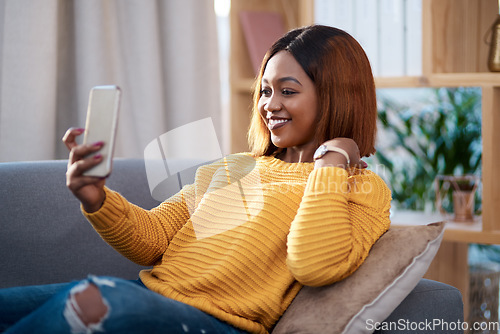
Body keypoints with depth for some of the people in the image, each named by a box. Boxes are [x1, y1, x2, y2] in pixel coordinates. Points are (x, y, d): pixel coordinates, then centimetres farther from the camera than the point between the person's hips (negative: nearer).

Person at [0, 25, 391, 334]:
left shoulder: (363, 189, 5)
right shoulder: (233, 167, 23)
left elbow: (315, 265, -16)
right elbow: (151, 240, 15)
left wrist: (331, 160, -7)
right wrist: (98, 200, -4)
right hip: (149, 292, 6)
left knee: (93, 299, -34)